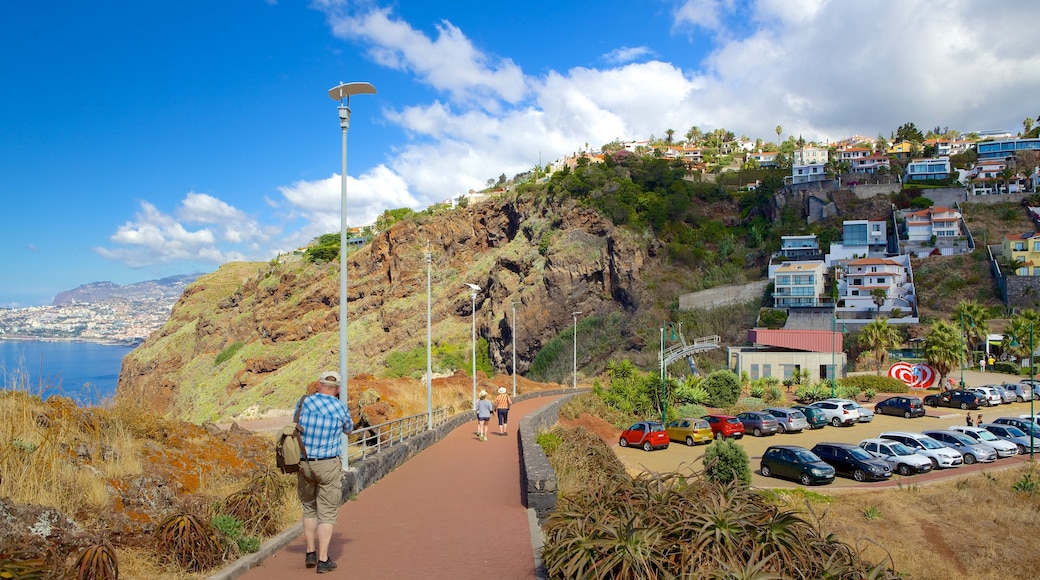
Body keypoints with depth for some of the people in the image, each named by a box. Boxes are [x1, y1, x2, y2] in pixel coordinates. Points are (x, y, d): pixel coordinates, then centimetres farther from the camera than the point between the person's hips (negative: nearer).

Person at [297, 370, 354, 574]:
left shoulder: (303, 402, -1)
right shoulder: (341, 409, -7)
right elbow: (349, 430, 14)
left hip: (303, 463, 3)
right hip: (329, 465, -3)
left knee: (309, 508, 21)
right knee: (327, 513, 4)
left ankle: (310, 553, 26)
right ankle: (323, 560, 4)